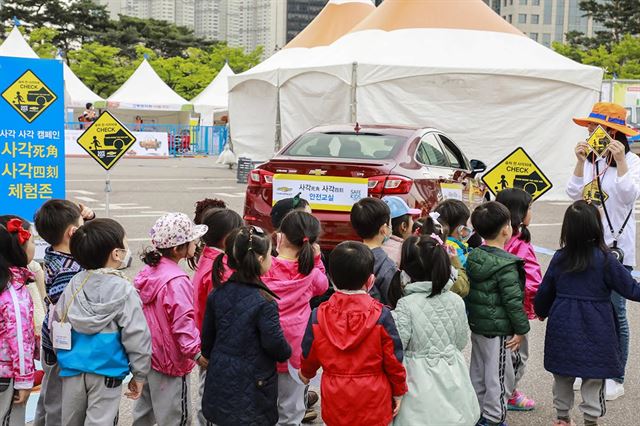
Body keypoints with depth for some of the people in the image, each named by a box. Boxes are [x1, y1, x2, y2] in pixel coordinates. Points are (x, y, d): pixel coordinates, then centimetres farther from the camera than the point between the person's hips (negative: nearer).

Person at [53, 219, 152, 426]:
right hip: (106, 371, -5)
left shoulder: (74, 284, -1)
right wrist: (139, 374, -2)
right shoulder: (124, 290, -14)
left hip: (72, 369, 5)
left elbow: (57, 322, 7)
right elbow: (136, 336, -13)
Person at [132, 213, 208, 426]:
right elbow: (183, 321, -27)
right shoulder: (177, 281, -25)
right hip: (169, 360, -9)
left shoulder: (149, 271, 2)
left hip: (147, 354, 9)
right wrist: (196, 352, -19)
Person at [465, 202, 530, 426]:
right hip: (498, 329, -8)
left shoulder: (473, 257, 3)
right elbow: (512, 300, -20)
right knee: (498, 374, 3)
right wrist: (521, 329, -10)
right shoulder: (506, 265, -20)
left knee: (478, 369, 17)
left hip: (476, 324, 8)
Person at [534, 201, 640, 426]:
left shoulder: (560, 258, -3)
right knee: (594, 377, 10)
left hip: (563, 328, 4)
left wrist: (542, 312, 26)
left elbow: (544, 291, 7)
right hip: (595, 330, -4)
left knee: (562, 376, 17)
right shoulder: (605, 259, -15)